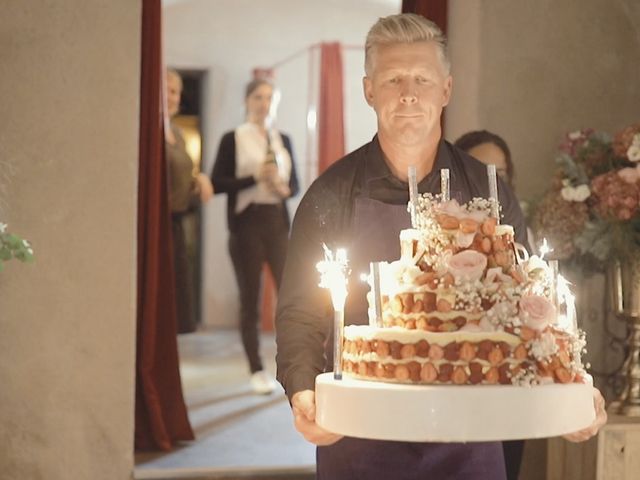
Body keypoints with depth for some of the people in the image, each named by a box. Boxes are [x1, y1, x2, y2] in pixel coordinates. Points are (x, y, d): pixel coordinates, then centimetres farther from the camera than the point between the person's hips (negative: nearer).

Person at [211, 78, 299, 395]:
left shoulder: (283, 139, 13)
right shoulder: (232, 139, 1)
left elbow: (294, 182, 15)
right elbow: (217, 183, -5)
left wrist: (285, 188, -8)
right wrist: (254, 178, -16)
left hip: (278, 221, 3)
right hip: (246, 223, -3)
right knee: (250, 299, 2)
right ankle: (257, 371, 10)